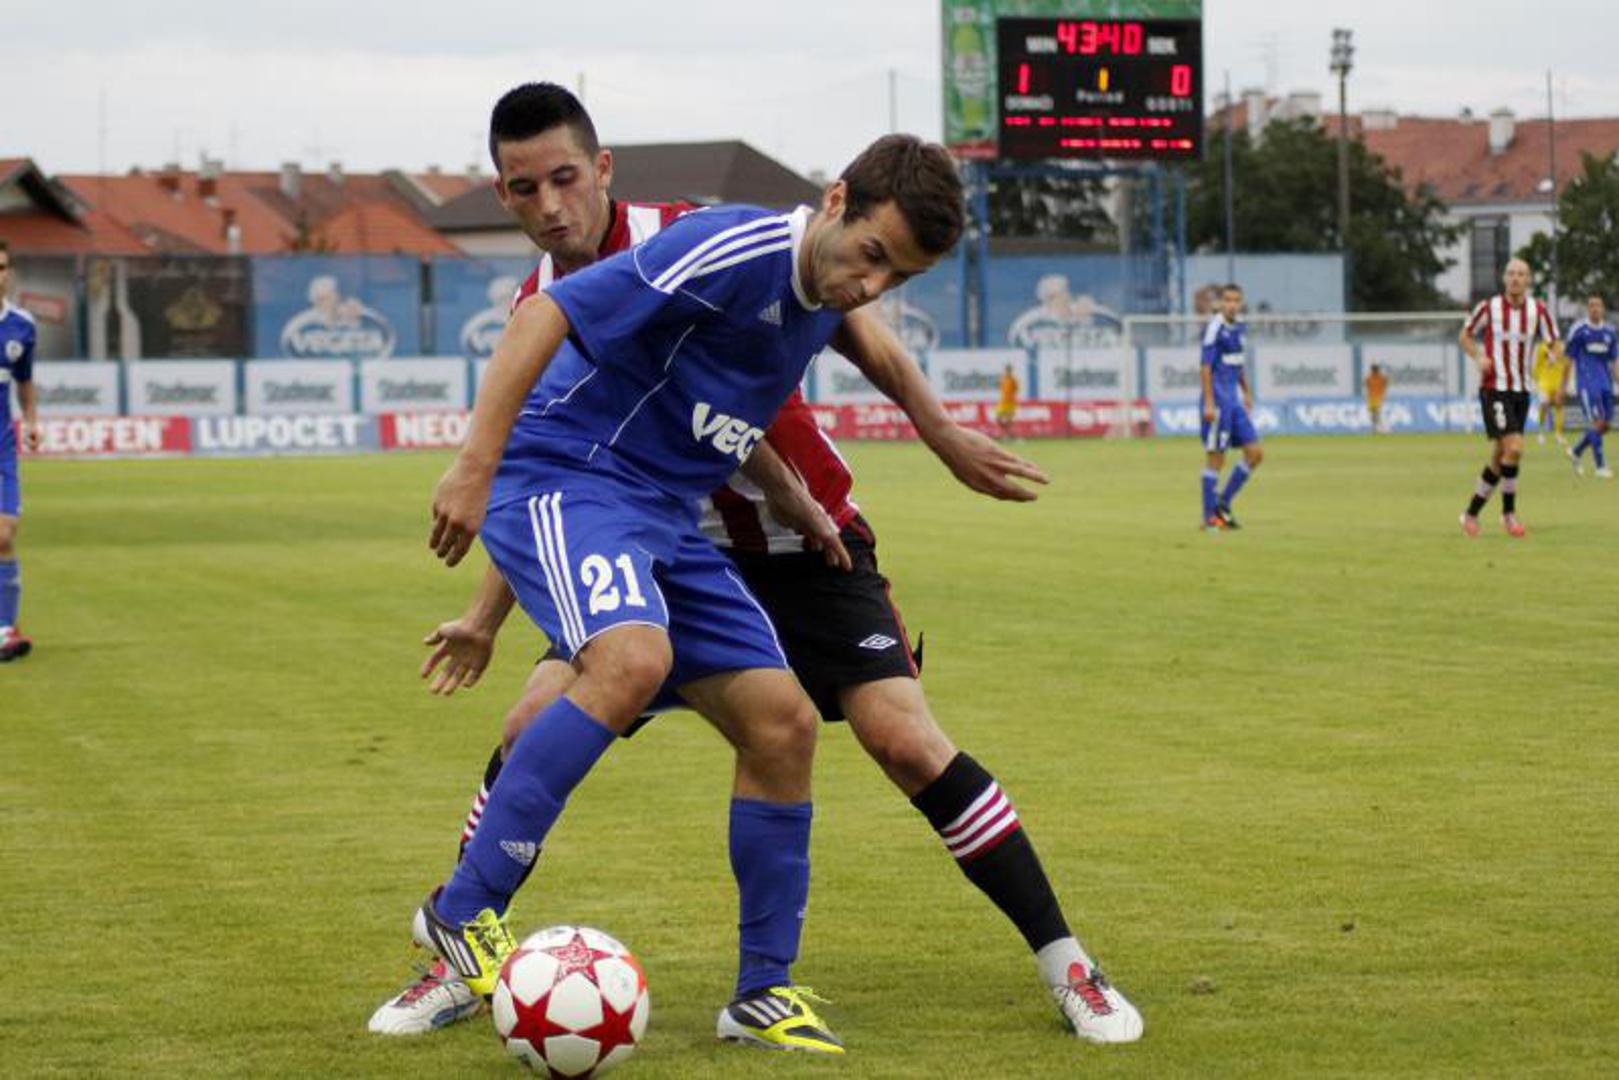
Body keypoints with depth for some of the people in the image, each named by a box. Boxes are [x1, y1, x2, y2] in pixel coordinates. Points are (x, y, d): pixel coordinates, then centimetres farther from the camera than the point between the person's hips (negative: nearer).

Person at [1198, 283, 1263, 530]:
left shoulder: (1240, 328, 11)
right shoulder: (1215, 328, -13)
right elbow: (1206, 367, -16)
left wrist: (1246, 393, 22)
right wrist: (1208, 403, -20)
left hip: (1234, 400, 8)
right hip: (1218, 400, -8)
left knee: (1255, 453, 6)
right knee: (1215, 458, -3)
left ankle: (1223, 503, 15)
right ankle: (1210, 516, 6)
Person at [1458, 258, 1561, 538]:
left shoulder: (1538, 310, 1)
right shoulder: (1489, 307, -6)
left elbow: (1555, 344, 4)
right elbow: (1465, 335, 8)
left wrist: (1555, 357, -21)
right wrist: (1478, 357, -11)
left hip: (1521, 391, 4)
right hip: (1494, 389, -4)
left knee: (1500, 458, 9)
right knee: (1514, 448, -18)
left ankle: (1472, 512, 23)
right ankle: (1509, 512, -4)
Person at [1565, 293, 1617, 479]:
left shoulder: (1610, 333, 11)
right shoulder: (1579, 330, -2)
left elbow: (1614, 361, 16)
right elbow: (1568, 359, 1)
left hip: (1605, 385, 5)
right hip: (1586, 384, -5)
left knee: (1604, 425, 4)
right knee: (1597, 422, -14)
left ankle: (1576, 452, 26)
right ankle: (1601, 465, -8)